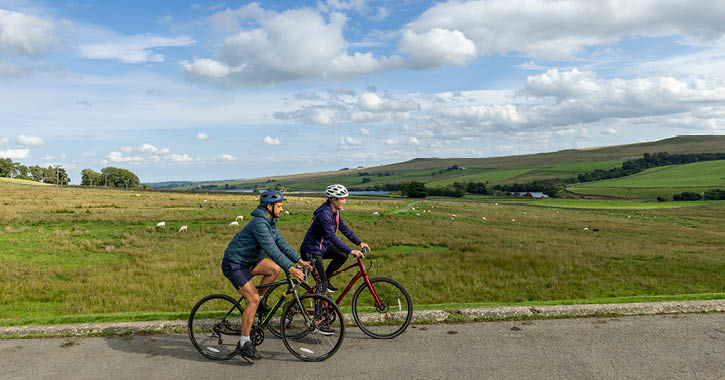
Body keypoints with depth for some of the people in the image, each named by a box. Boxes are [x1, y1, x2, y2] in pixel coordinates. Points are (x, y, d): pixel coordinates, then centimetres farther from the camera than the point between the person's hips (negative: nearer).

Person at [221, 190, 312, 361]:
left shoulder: (270, 222, 6)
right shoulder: (259, 223, -25)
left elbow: (282, 243, 8)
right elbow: (272, 249, -33)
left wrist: (300, 260, 0)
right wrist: (291, 269, -37)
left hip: (248, 260, 9)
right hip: (234, 264, -9)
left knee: (275, 269, -11)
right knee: (253, 299, -14)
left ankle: (258, 302, 7)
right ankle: (244, 343, -5)